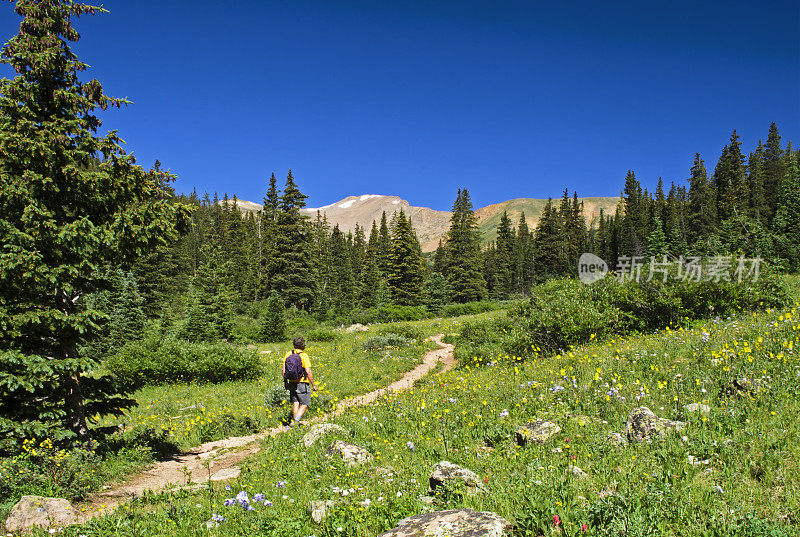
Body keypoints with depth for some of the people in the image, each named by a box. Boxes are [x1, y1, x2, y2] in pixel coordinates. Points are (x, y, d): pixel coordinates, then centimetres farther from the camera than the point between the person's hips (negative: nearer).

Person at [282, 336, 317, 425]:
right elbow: (308, 372, -18)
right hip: (302, 384, -5)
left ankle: (295, 420, 16)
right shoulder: (303, 355, -14)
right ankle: (296, 420, -10)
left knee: (295, 403, 16)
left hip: (292, 383, 5)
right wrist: (313, 385, -10)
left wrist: (285, 382, 18)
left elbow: (284, 371, 4)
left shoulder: (288, 354, 2)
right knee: (304, 404, 5)